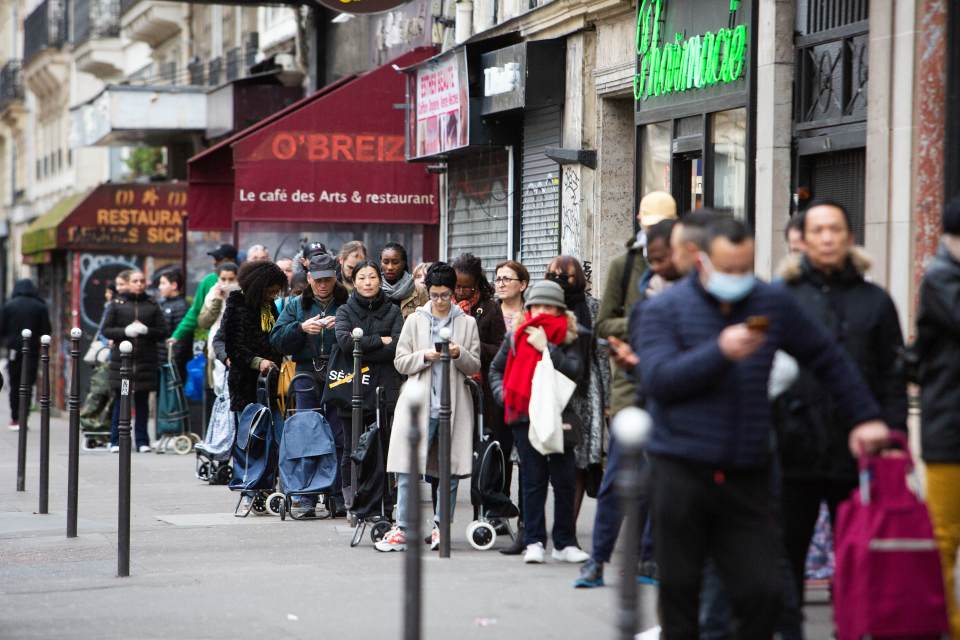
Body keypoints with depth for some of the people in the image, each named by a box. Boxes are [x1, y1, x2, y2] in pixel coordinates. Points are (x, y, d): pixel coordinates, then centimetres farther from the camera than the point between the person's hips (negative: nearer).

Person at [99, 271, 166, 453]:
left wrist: (146, 330, -11)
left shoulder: (152, 306, 10)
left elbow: (163, 332, 7)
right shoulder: (116, 304, 7)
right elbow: (106, 330, 4)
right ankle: (116, 441, 5)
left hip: (145, 360, 1)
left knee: (142, 402, 4)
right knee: (120, 401, 0)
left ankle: (142, 441, 8)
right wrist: (125, 331, -12)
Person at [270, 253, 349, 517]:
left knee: (340, 437, -3)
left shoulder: (347, 304, 5)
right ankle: (306, 498, 3)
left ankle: (339, 496, 3)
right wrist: (301, 328, -12)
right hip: (307, 376, 2)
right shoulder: (296, 305, 12)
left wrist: (343, 327, -20)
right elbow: (276, 339, 3)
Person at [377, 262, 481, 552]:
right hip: (418, 403, -1)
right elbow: (400, 362, 6)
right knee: (408, 468, -7)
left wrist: (459, 354, -13)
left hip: (453, 405, 1)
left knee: (450, 469, 2)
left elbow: (475, 367, 7)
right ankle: (402, 530, -6)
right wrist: (425, 356, -11)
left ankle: (440, 526, 11)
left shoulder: (467, 323, 9)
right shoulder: (415, 321, 9)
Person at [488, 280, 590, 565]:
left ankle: (565, 543, 9)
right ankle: (534, 542, 3)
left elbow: (575, 369, -12)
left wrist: (546, 347, -15)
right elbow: (496, 368, 21)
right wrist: (502, 393, 5)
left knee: (565, 480, 0)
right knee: (533, 480, 0)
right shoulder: (516, 335, 9)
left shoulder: (567, 336, 4)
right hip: (525, 415, 1)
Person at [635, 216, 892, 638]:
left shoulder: (773, 303, 9)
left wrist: (866, 417, 15)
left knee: (763, 593, -5)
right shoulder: (664, 310, 1)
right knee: (679, 595, 3)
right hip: (681, 472, -2)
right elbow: (658, 379, -14)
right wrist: (721, 352, -21)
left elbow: (828, 358, 19)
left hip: (747, 476, 2)